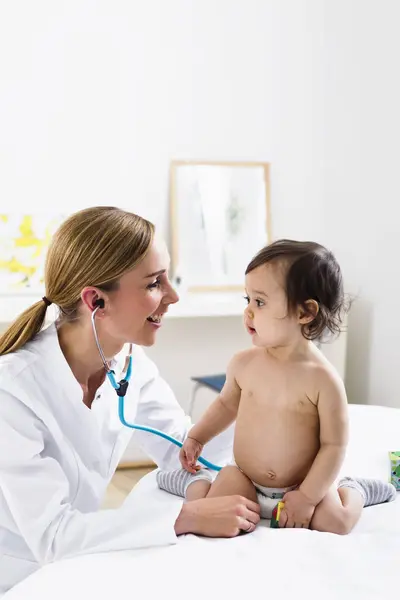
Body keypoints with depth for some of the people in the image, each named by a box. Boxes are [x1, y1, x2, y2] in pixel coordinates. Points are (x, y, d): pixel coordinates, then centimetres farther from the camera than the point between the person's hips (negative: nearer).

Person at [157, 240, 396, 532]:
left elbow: (334, 445, -14)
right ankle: (196, 481, 10)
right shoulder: (243, 363, -9)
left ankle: (353, 490, 10)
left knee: (335, 523, -22)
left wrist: (307, 496, -19)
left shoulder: (323, 378, -20)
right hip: (246, 479, 2)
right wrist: (196, 438, 9)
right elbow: (227, 404, 13)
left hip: (304, 484, -1)